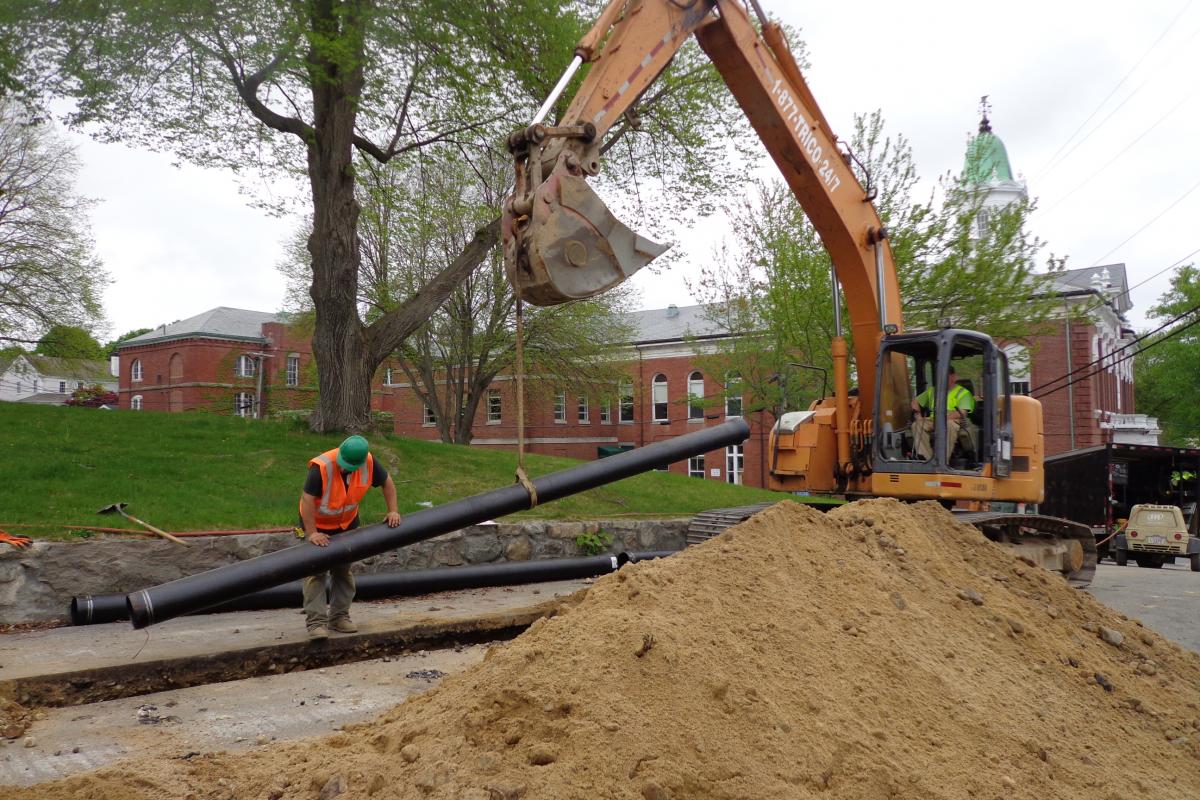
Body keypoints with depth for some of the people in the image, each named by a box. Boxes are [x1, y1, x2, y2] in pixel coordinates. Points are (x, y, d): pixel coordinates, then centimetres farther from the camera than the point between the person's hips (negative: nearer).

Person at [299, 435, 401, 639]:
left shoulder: (369, 462, -21)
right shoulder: (321, 466, -32)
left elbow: (387, 482, -4)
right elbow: (307, 499, -31)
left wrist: (392, 511, -12)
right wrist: (312, 533, -32)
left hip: (347, 524, 4)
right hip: (317, 524, -4)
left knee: (343, 571, 11)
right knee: (316, 571, -8)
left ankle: (339, 617, 21)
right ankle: (316, 622, -6)